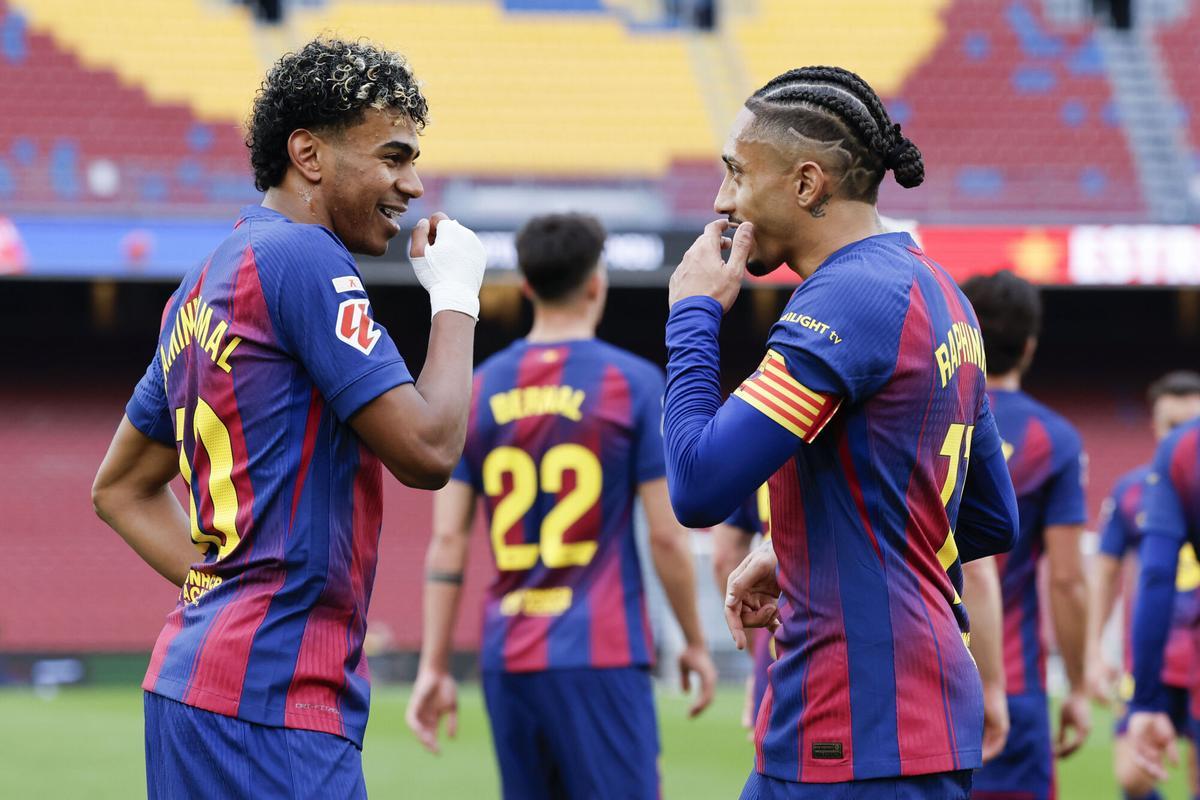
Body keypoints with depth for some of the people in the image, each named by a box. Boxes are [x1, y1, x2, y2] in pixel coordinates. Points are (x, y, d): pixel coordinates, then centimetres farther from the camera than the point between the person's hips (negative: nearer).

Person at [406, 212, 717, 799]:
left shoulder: (477, 390, 7)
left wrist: (434, 667, 6)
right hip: (602, 655, -4)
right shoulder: (633, 382, -3)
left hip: (506, 660, 4)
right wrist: (695, 644, 8)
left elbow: (447, 541, 4)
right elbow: (667, 536, -5)